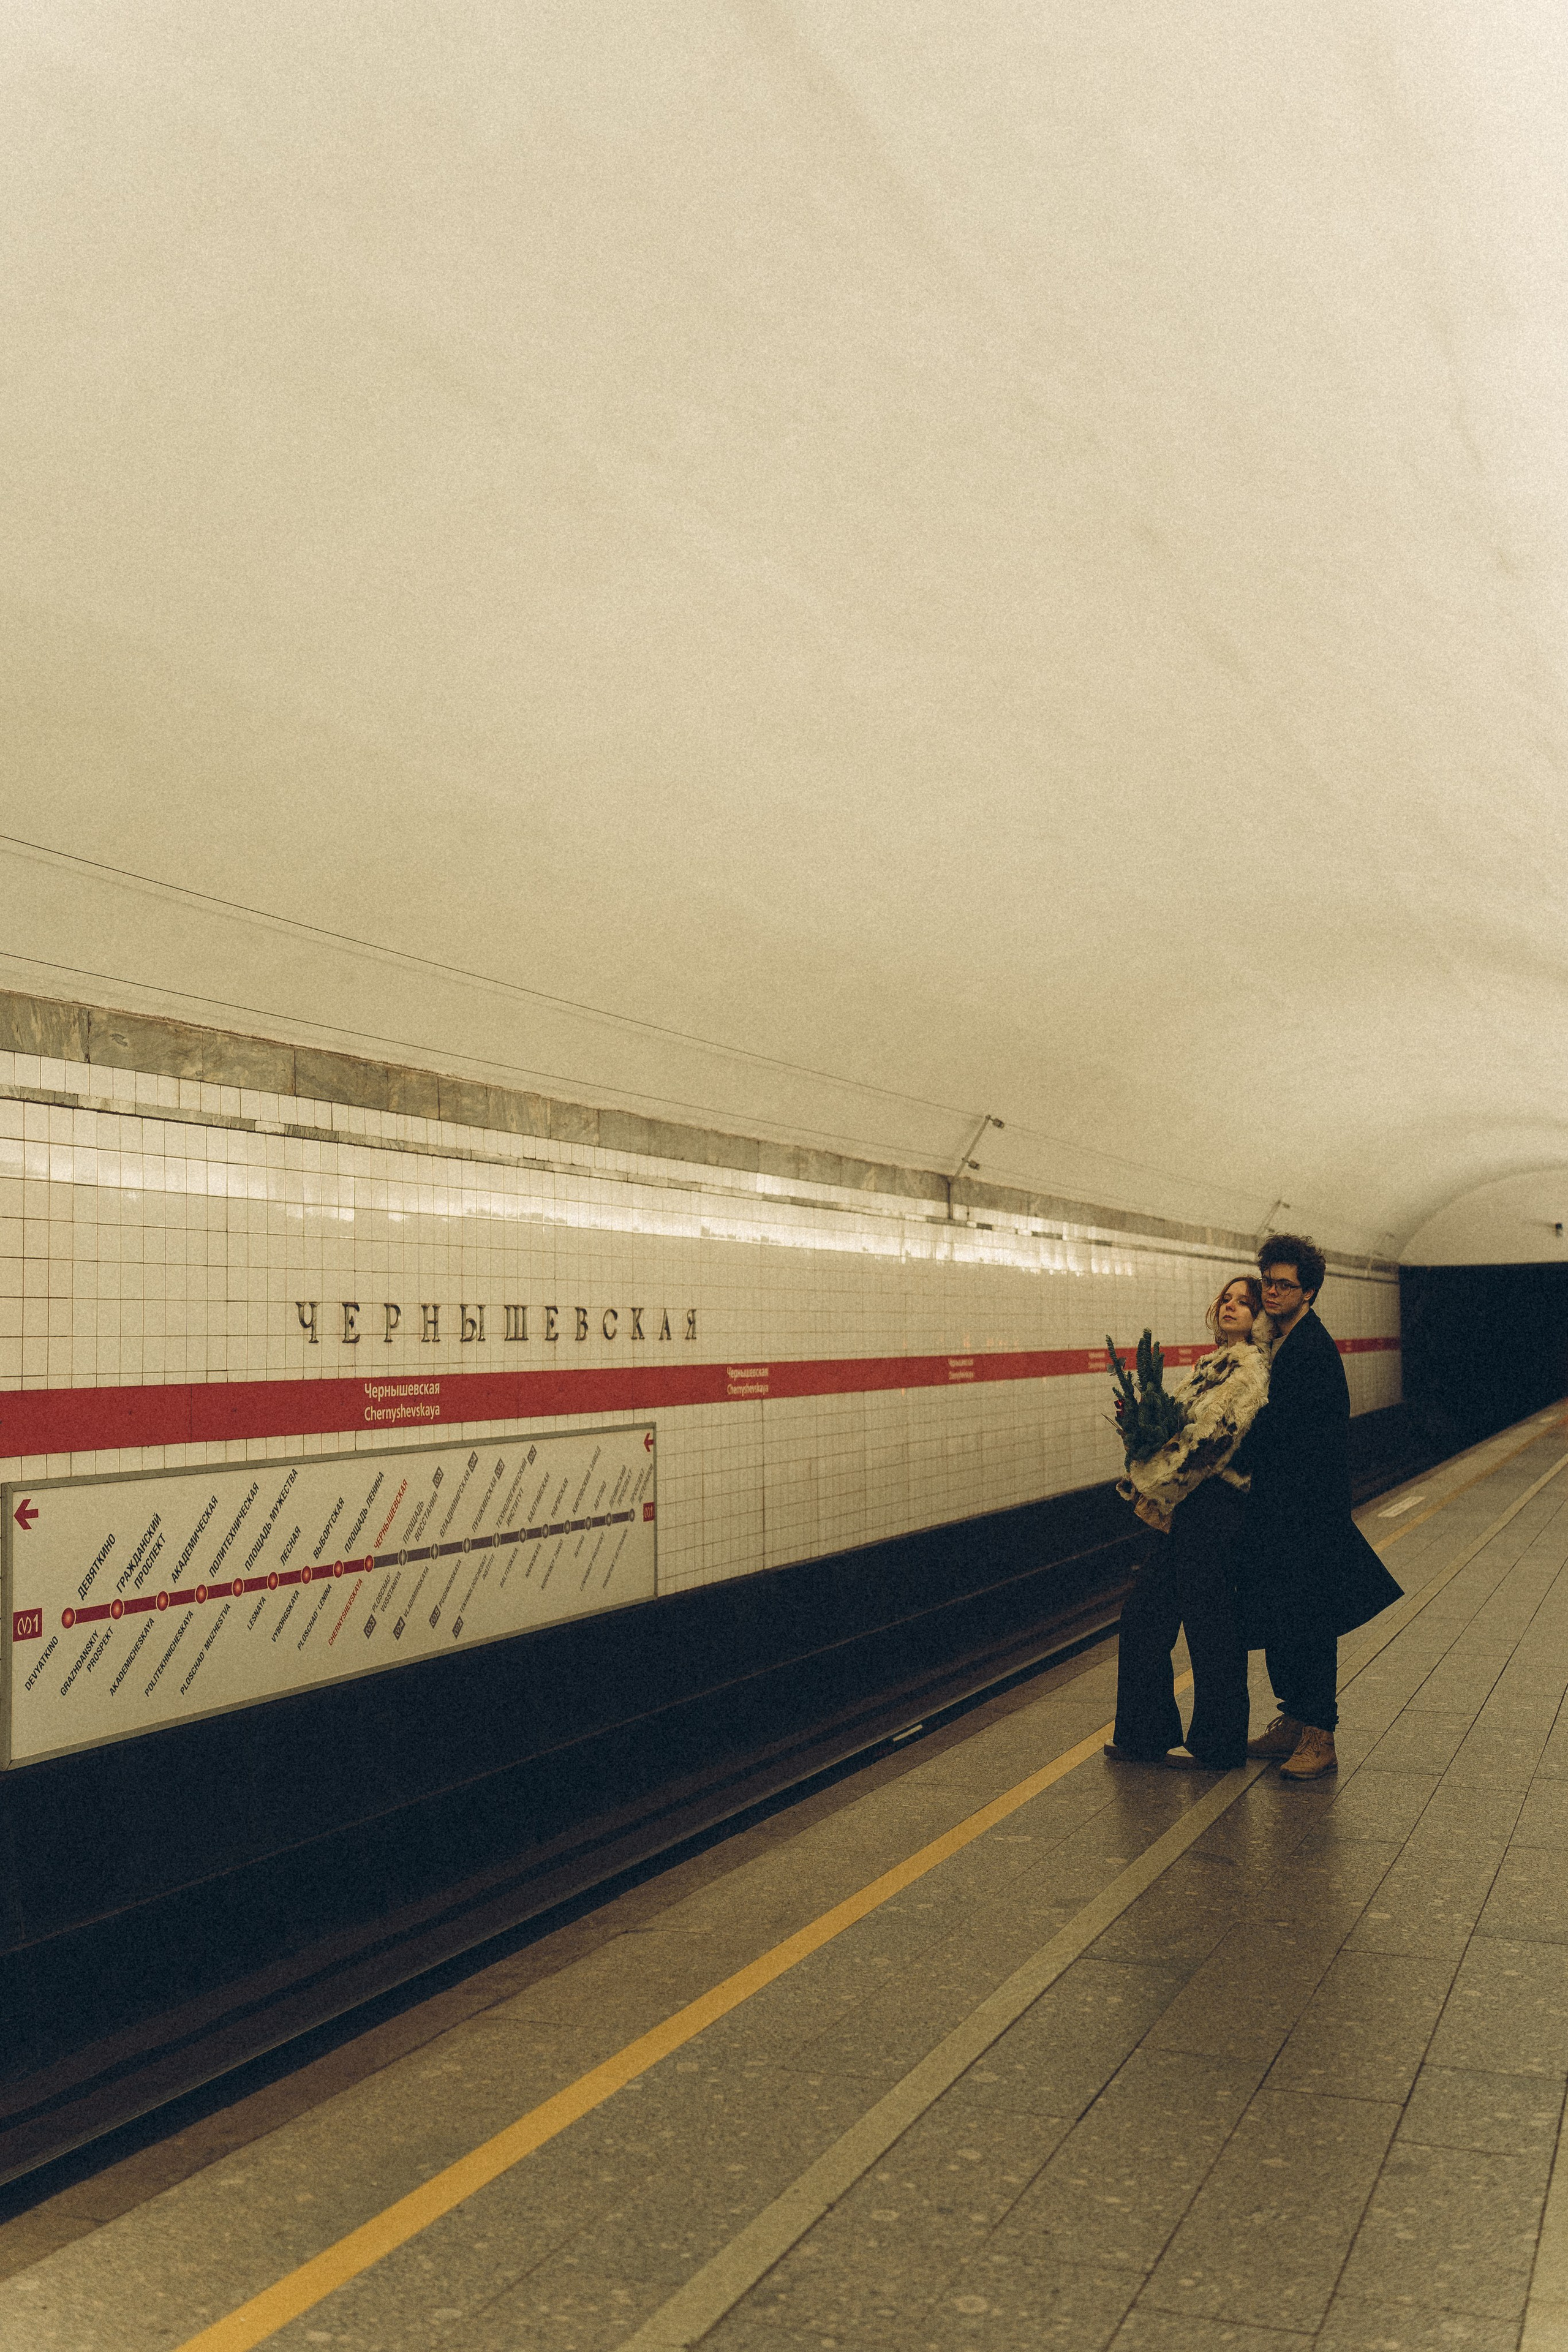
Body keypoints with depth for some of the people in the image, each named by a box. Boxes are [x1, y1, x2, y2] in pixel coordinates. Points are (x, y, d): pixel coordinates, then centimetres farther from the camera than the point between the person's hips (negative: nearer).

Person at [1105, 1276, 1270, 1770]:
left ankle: (1215, 1745, 14)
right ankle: (1147, 1735, 23)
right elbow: (1176, 1424, 17)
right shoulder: (1213, 1365, 17)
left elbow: (1211, 1436, -19)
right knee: (1145, 1613, 12)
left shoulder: (1249, 1368, -13)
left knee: (1208, 1623, 0)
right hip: (1193, 1507, 10)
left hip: (1215, 1506, -10)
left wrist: (1153, 1483, -13)